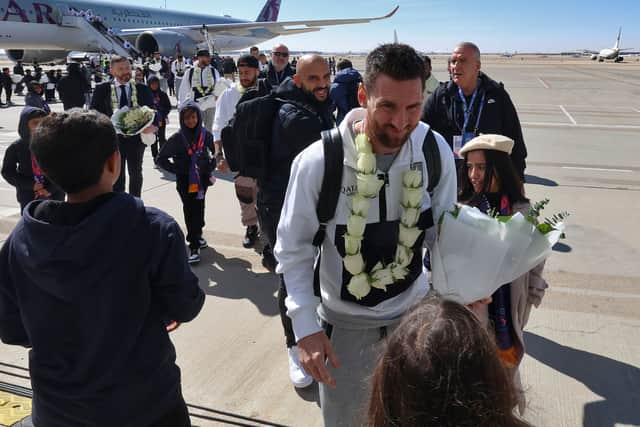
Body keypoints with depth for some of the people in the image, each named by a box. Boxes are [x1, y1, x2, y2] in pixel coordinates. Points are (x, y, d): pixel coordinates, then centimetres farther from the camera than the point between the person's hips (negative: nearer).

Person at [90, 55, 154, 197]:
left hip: (136, 138, 2)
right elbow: (94, 112, -1)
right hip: (113, 138, -1)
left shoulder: (142, 89, 0)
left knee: (136, 174, 17)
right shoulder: (102, 89, -2)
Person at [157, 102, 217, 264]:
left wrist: (210, 169, 4)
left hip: (202, 180, 2)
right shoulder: (177, 138, -6)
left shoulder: (206, 135, -2)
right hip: (185, 182, -2)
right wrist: (176, 169, -5)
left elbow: (212, 155, 16)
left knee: (199, 209, 13)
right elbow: (161, 158, 2)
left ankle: (197, 235, 35)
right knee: (191, 211, -4)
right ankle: (194, 246, -1)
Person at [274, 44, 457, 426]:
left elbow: (444, 232, -2)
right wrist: (305, 326, -18)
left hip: (415, 308, 3)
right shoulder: (318, 161, -24)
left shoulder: (436, 151, -15)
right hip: (344, 319, -2)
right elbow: (294, 248, -13)